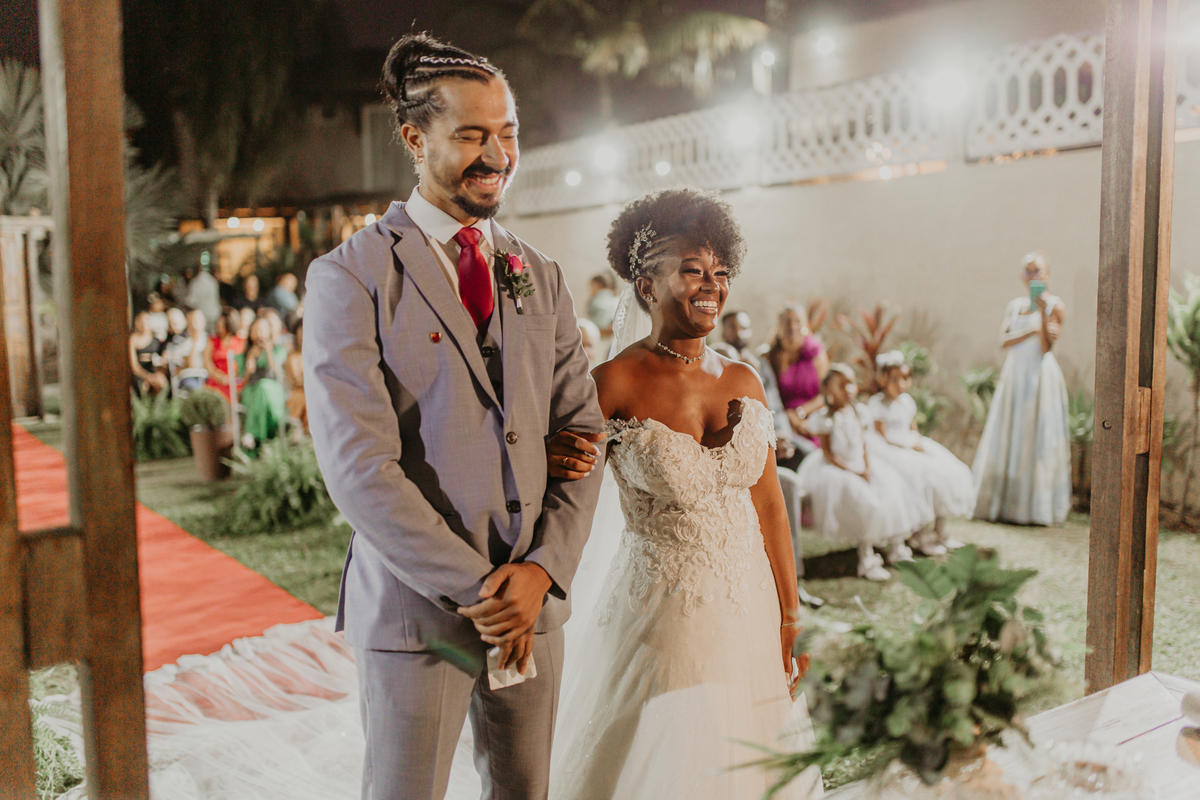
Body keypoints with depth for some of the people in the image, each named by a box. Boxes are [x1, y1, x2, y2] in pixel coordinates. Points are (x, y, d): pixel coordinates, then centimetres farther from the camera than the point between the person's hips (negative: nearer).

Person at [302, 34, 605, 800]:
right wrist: (478, 589, -15)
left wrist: (544, 570, -8)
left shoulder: (542, 278, 8)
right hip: (416, 607, -4)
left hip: (535, 600, 5)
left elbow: (583, 430, 5)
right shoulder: (349, 276, -8)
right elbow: (359, 467, -15)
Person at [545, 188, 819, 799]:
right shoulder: (616, 382, -13)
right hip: (661, 609, -5)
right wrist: (557, 459, -31)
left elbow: (769, 505, 6)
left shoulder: (743, 381, 2)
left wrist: (790, 618, 8)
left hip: (748, 607, 5)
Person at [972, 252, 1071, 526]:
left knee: (1037, 439, -3)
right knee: (1008, 438, 3)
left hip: (1041, 376, -4)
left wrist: (1042, 313, -18)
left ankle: (1037, 506, 6)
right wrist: (1032, 330, -13)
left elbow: (1046, 346, -10)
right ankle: (1004, 503, 8)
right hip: (1014, 375, 4)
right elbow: (1004, 341, -1)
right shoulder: (1015, 305, 12)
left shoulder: (1054, 305, -1)